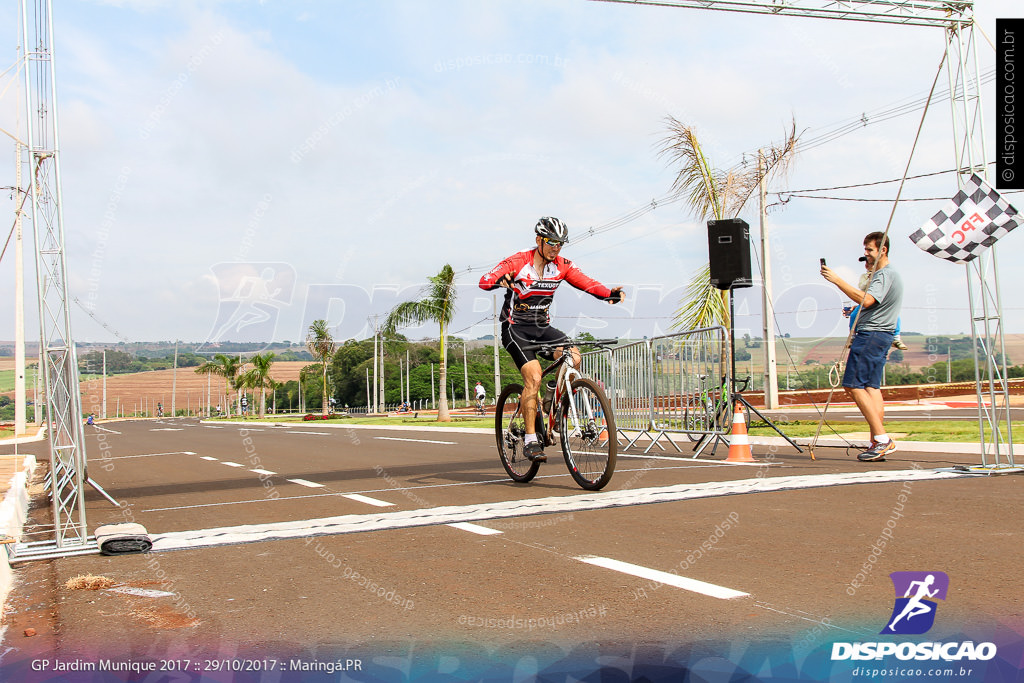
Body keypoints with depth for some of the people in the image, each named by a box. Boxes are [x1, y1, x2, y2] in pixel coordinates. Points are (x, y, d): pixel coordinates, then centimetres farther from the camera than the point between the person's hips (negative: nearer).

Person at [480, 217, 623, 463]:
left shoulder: (562, 265, 0)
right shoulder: (518, 262, -13)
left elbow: (587, 283, -9)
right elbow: (484, 281, -22)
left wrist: (610, 293, -29)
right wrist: (500, 280, -46)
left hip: (542, 327, 5)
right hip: (515, 328, -5)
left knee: (573, 358, -22)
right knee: (534, 376, -23)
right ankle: (530, 440, -17)